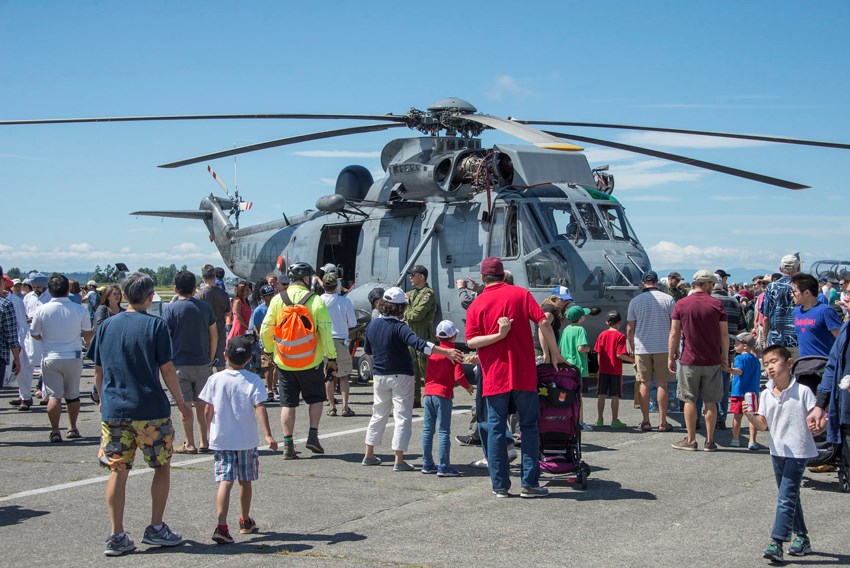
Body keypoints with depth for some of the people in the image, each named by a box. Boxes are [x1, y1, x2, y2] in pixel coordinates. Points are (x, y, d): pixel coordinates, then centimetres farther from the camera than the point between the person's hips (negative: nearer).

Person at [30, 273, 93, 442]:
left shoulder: (42, 310, -8)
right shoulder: (80, 310, -6)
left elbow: (35, 335, 4)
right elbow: (88, 335, 7)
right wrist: (87, 342, 31)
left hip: (51, 357, -1)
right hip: (73, 357, 1)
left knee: (54, 395, 1)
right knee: (73, 395, 14)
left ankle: (55, 431, -4)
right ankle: (72, 428, 23)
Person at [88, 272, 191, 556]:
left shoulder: (106, 326, 6)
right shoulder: (155, 325, -6)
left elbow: (98, 371, 9)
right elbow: (167, 369, -6)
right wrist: (181, 403, 3)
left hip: (113, 411, 4)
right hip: (151, 410, -3)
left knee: (117, 471, 7)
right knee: (162, 467, 12)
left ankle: (117, 536, 4)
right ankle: (156, 528, 12)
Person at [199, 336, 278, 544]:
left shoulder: (215, 380, -1)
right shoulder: (253, 381, -5)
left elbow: (208, 410, 3)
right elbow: (260, 408, -15)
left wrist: (211, 431, 19)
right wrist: (268, 435, -18)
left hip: (221, 440, 0)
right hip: (247, 441, 0)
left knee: (225, 482, -5)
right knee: (245, 481, 16)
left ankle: (221, 526, -21)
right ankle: (246, 521, 32)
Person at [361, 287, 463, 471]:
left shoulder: (373, 325, 0)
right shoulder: (399, 327, -20)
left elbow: (367, 350, 14)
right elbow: (418, 343, -34)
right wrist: (446, 352, -40)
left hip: (379, 377, 6)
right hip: (400, 376, -6)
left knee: (378, 415, 19)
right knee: (402, 417, -1)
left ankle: (369, 455, 24)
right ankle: (399, 460, -5)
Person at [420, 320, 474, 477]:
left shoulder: (433, 352, 11)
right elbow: (458, 376, -14)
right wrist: (469, 387, 2)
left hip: (428, 393, 6)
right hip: (443, 395, -6)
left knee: (427, 430, 10)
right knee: (444, 432, -4)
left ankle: (427, 464, 15)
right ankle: (443, 467, -6)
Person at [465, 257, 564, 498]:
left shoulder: (476, 305, 3)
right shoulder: (521, 294, 2)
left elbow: (471, 341, -8)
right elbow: (543, 322, -7)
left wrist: (498, 335, -11)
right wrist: (555, 353, -1)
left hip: (494, 377, 1)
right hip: (523, 374, 0)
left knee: (495, 429, 6)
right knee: (529, 427, 7)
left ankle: (500, 485, 7)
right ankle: (530, 484, 4)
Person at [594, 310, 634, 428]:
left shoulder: (602, 335, 4)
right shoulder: (620, 336, -10)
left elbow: (598, 352, 5)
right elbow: (619, 354, -16)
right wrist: (632, 359, -5)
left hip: (603, 370, 4)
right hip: (616, 370, -4)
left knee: (601, 395, 9)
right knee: (615, 396, 1)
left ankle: (599, 419, 12)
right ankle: (614, 420, 5)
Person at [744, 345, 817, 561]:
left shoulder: (802, 391, -12)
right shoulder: (766, 395, 3)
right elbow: (763, 425, 3)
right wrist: (751, 416, -16)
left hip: (798, 451, -6)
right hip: (777, 451, 6)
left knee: (786, 497, -11)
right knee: (790, 497, 16)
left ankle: (776, 543, -13)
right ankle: (802, 538, 30)